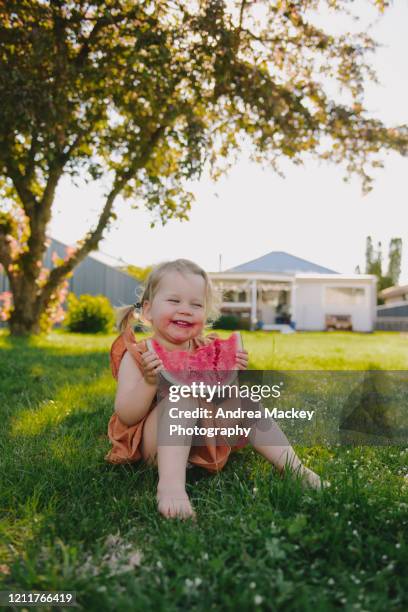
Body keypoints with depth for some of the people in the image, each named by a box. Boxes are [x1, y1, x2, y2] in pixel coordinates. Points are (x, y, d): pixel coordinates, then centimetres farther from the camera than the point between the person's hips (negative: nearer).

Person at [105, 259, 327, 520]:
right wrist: (149, 382, -32)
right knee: (182, 395, -31)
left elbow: (224, 399, 9)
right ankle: (170, 484, -45)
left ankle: (293, 466, -6)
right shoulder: (136, 356, -7)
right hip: (157, 447, -5)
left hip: (203, 443, 5)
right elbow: (126, 417, -15)